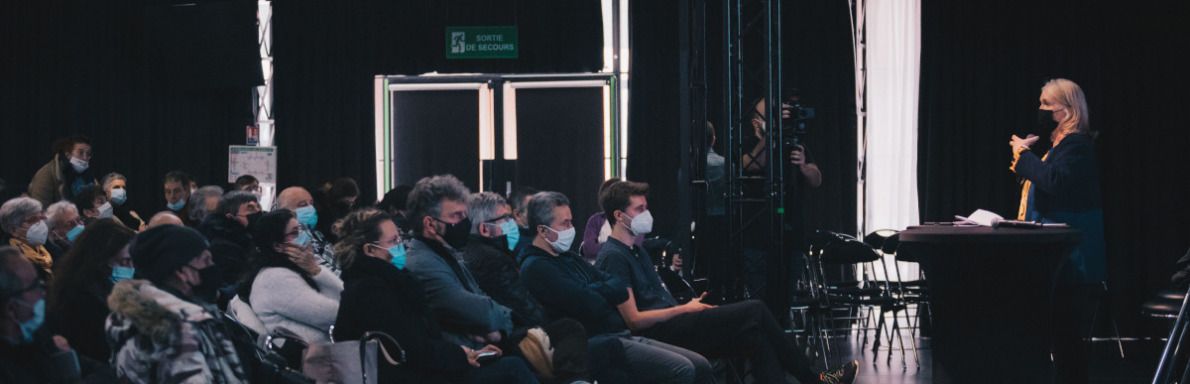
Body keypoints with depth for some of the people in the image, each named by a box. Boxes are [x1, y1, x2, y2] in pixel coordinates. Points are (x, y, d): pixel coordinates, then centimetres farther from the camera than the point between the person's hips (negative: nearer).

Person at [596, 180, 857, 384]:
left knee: (756, 337, -8)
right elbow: (633, 320, -18)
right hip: (658, 335, -10)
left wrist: (691, 307, 5)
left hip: (672, 327, 10)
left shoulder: (637, 252, 24)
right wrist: (686, 309, -10)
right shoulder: (613, 257, -10)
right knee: (754, 311, -15)